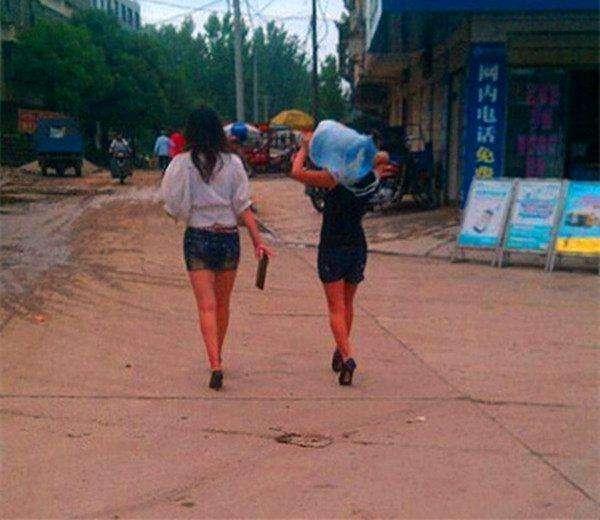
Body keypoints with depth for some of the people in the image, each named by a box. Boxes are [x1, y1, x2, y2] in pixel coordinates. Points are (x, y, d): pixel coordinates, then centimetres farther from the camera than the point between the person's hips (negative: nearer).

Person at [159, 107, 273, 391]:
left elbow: (173, 205, -5)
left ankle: (215, 365, -16)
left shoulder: (181, 163, -5)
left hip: (197, 238, -2)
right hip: (228, 237, 2)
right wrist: (258, 240, -1)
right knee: (222, 304, 17)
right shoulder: (232, 163, -1)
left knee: (207, 306, -3)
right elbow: (243, 207, -3)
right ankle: (217, 358, 33)